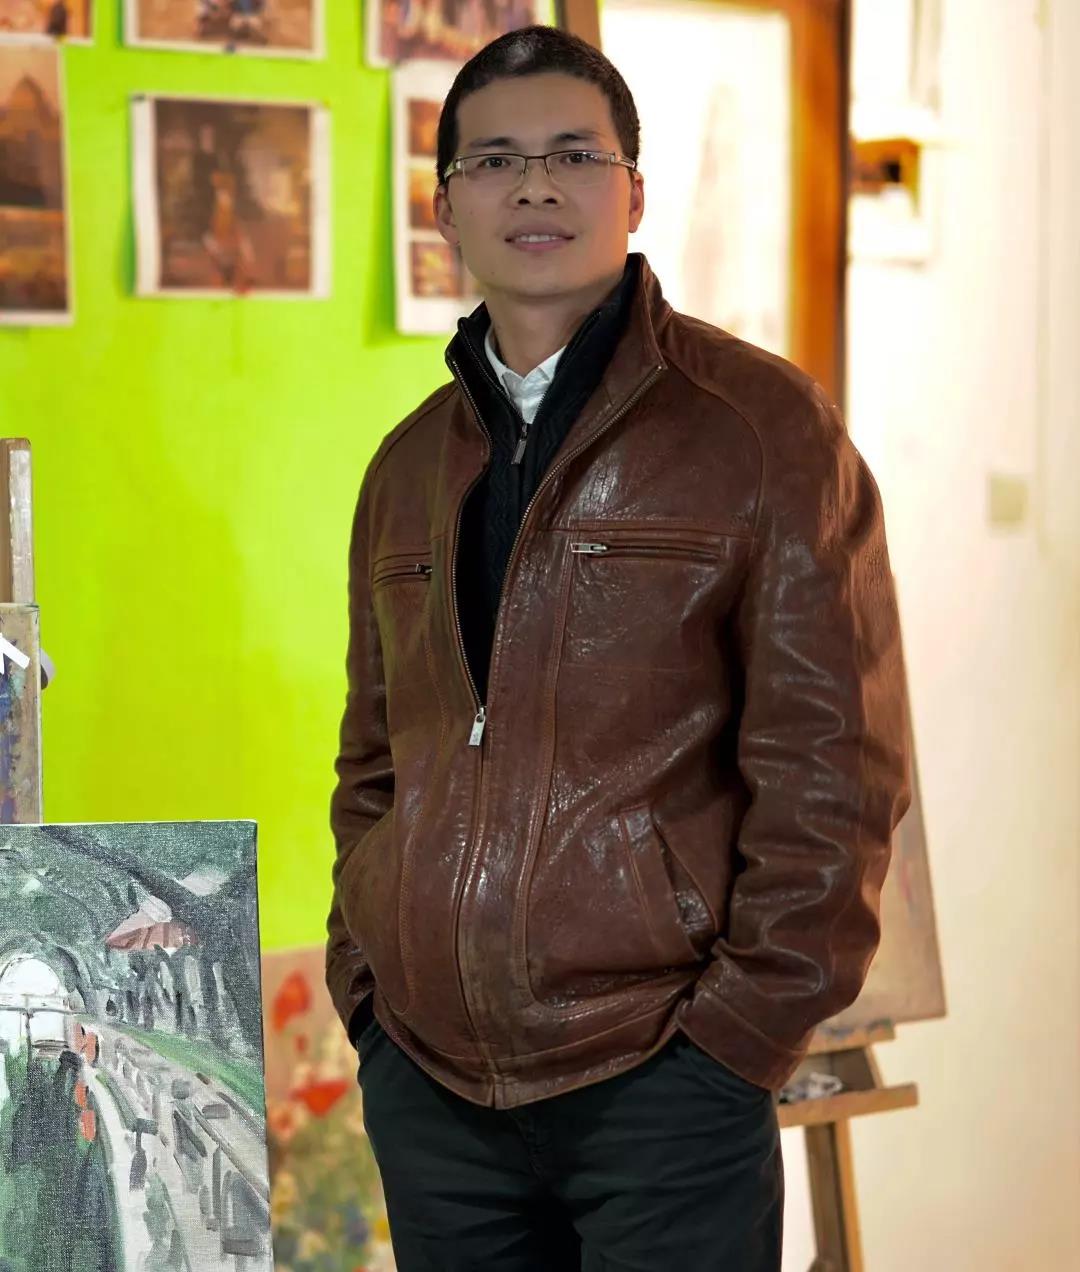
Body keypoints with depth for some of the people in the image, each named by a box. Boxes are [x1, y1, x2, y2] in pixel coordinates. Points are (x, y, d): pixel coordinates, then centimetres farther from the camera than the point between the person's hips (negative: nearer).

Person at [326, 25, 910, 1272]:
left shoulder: (763, 426, -4)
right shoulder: (410, 465, 13)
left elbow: (831, 763, -7)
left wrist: (742, 1027, -10)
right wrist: (364, 984, 9)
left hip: (661, 1079, -5)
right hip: (428, 1078, 5)